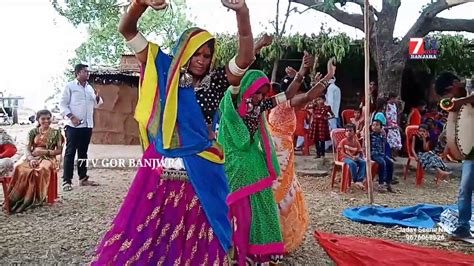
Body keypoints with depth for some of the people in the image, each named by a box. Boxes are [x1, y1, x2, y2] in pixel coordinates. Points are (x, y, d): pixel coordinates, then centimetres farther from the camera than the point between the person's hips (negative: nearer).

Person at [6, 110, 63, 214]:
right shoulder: (33, 132, 12)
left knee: (41, 170, -38)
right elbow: (27, 149, 4)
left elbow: (59, 150, 3)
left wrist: (45, 151, -11)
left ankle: (36, 198, -23)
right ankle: (19, 198, -23)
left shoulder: (56, 132, 7)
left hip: (48, 158, -2)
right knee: (20, 169, -31)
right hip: (33, 158, 3)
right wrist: (31, 159, -16)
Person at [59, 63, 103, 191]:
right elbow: (63, 104, -6)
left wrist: (98, 97, -4)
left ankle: (83, 178, 19)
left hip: (87, 125, 6)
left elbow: (96, 105, 16)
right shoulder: (70, 86, -2)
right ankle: (67, 181, -1)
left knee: (83, 152, 12)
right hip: (74, 125, -6)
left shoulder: (90, 87, 15)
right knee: (70, 153, -4)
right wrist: (71, 117, -17)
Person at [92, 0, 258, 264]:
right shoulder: (165, 71, 3)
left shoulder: (216, 81, 2)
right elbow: (127, 30, 2)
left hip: (200, 171, 0)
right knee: (142, 235, 7)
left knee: (197, 240, 11)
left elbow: (246, 57, -13)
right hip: (160, 167, 0)